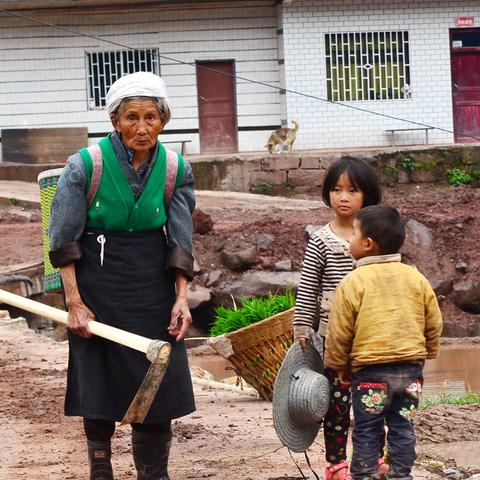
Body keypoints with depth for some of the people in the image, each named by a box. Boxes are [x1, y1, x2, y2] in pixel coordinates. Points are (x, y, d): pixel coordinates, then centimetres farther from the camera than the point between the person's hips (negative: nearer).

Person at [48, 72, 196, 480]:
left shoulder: (176, 170, -3)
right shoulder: (85, 165, -12)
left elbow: (180, 242, 1)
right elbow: (64, 240, -7)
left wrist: (181, 296, -10)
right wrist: (74, 302, -11)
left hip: (153, 285, 2)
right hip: (97, 284, -2)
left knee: (158, 383, 1)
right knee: (98, 382, 6)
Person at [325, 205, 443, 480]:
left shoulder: (354, 282, -9)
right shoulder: (416, 278, 4)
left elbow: (340, 331, -5)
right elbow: (434, 323, 10)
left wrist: (337, 364, 9)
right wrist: (427, 353, 25)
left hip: (370, 371, -4)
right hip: (411, 367, 4)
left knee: (366, 431, 6)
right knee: (403, 428, 12)